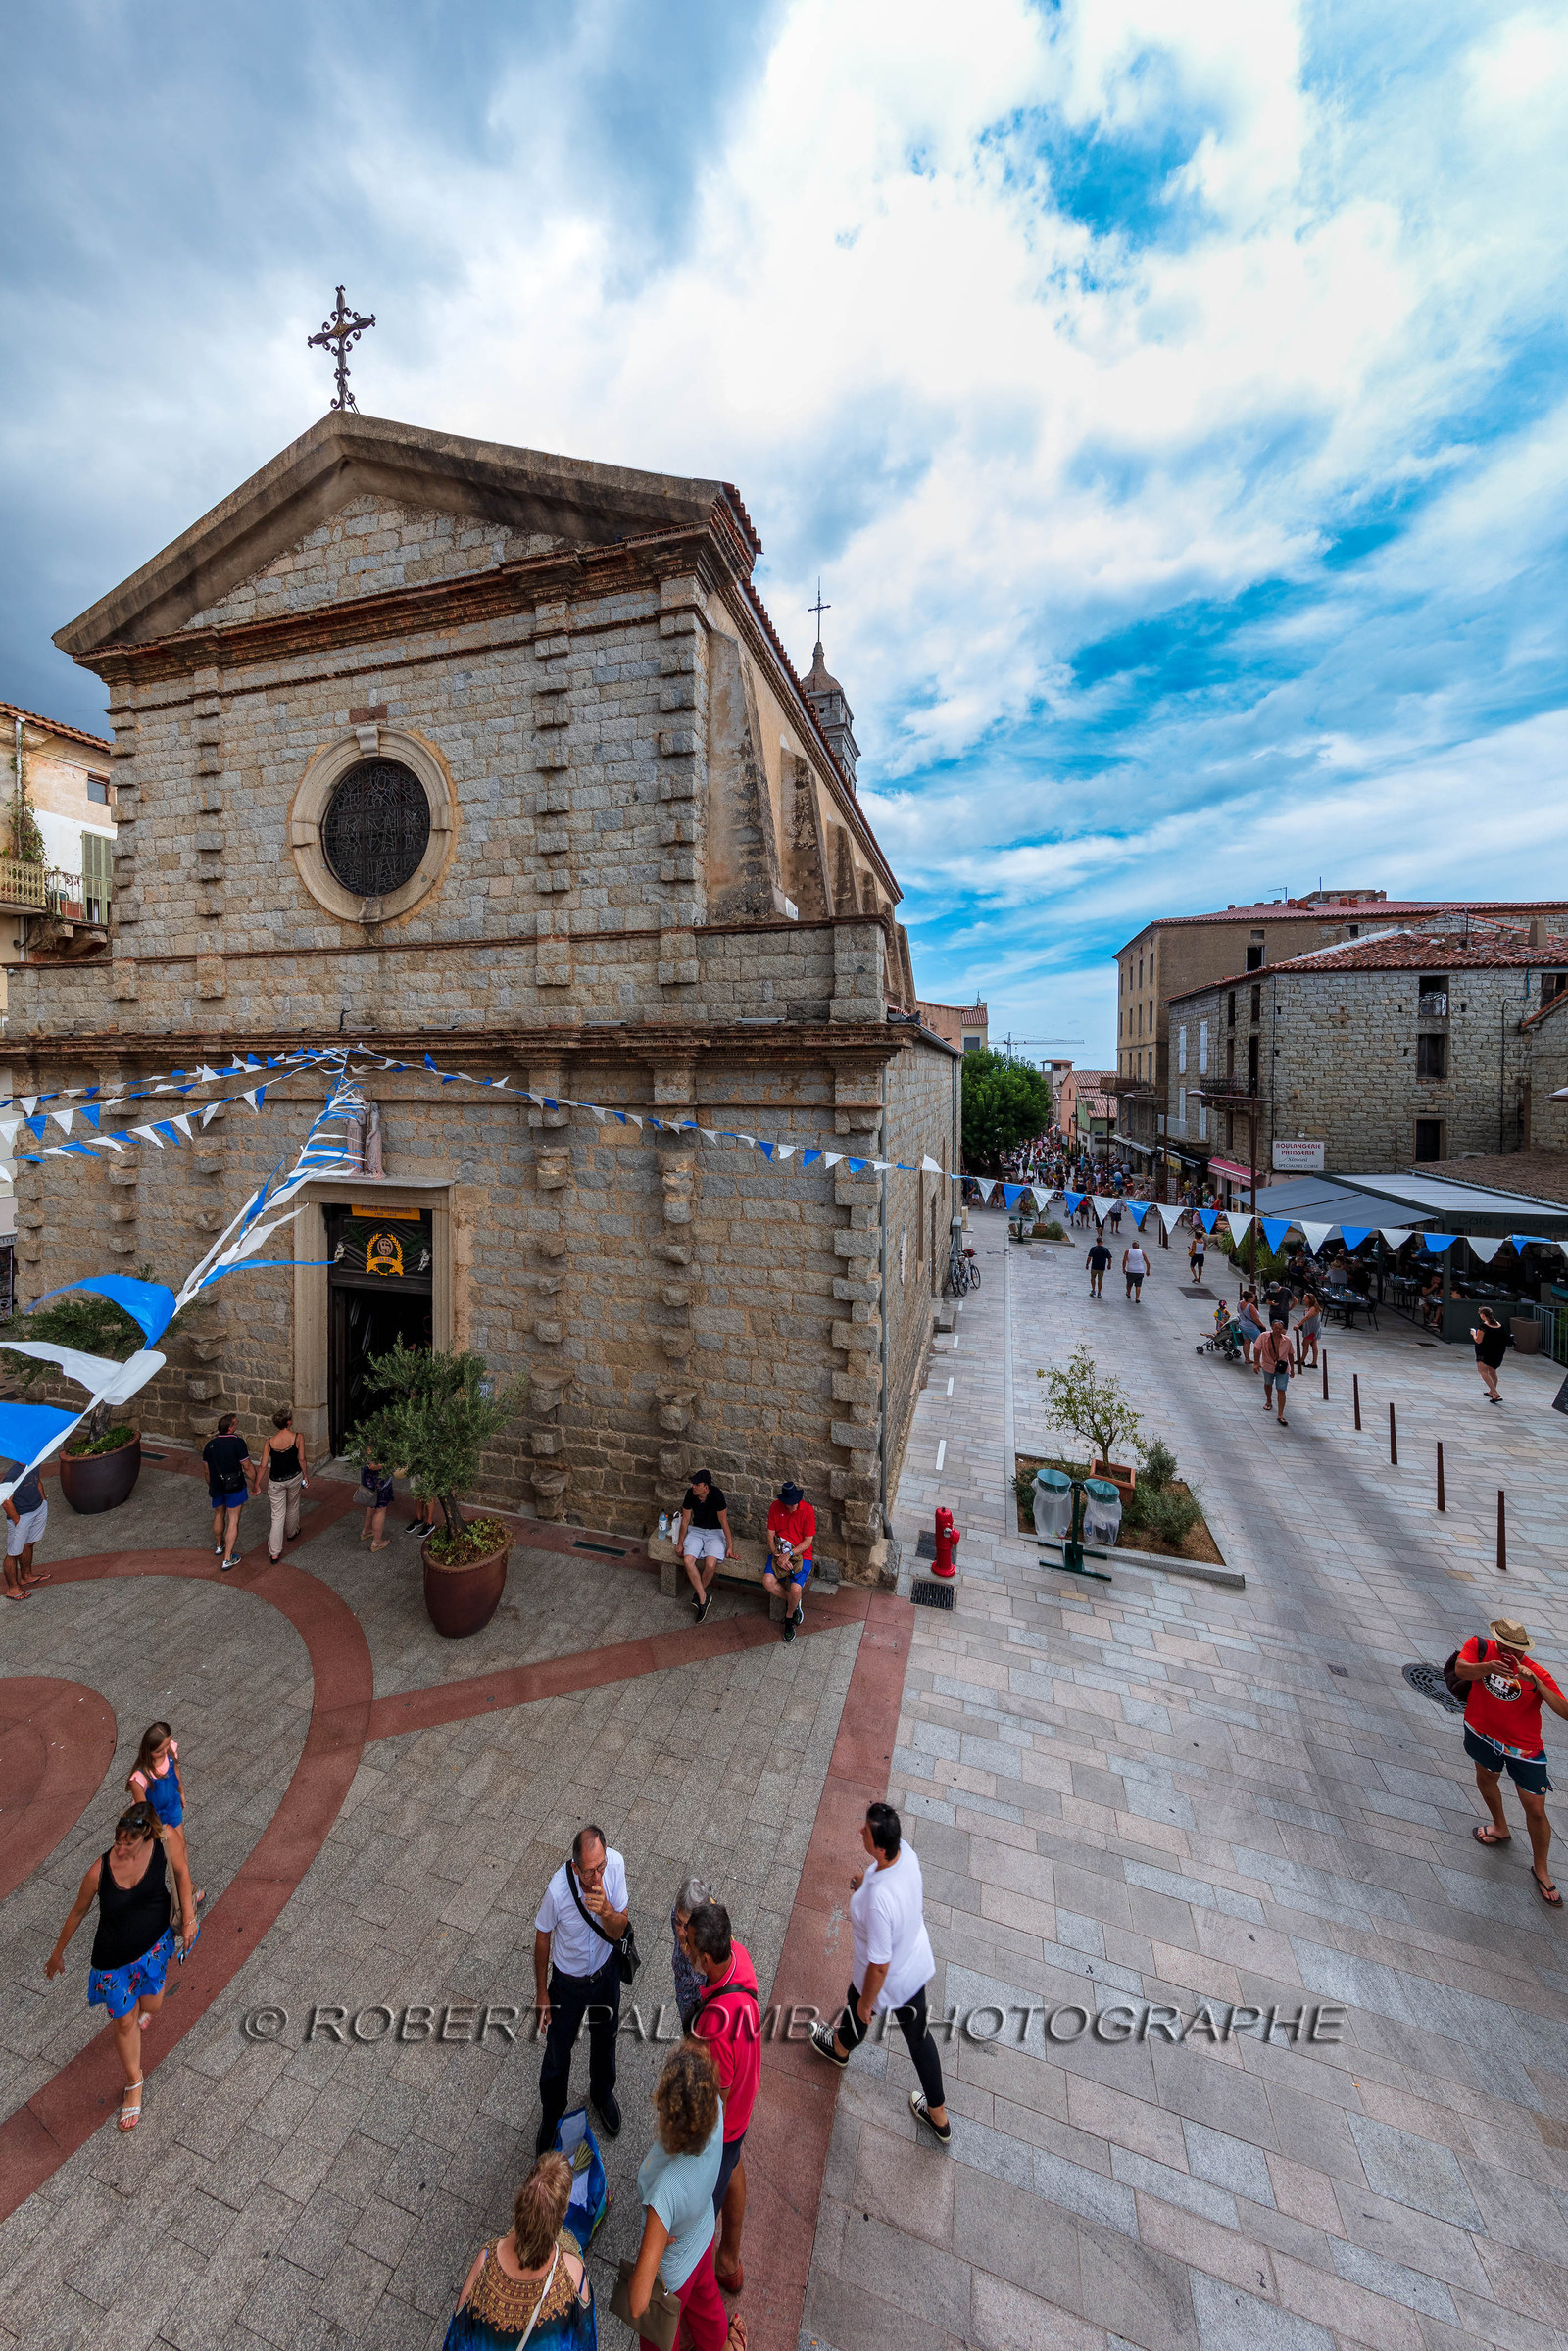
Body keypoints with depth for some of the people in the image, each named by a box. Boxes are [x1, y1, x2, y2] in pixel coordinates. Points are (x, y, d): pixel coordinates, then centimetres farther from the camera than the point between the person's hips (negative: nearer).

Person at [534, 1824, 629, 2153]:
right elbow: (542, 1938, -16)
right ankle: (551, 2117, 53)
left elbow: (618, 1931, -23)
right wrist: (542, 1993, -3)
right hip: (569, 1981, -2)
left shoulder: (615, 1863, -33)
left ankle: (602, 2093, 58)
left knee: (605, 2037, 27)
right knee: (558, 2052, 19)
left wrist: (605, 1909, -45)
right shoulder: (558, 1890, -38)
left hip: (606, 1969, 2)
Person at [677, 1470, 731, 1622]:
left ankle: (698, 1593, 2)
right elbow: (685, 1519, -1)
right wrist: (680, 1543, 2)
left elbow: (724, 1521, -14)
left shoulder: (716, 1495, -23)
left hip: (715, 1532, -3)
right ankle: (703, 1598, -10)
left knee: (711, 1564, -27)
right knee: (688, 1560, -24)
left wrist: (729, 1546, -11)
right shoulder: (690, 1493, -13)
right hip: (696, 1530, 3)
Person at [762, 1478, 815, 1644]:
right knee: (768, 1581, -23)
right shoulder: (775, 1507, -3)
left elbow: (808, 1541, -10)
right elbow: (771, 1535, 1)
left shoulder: (807, 1510, -12)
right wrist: (777, 1555, -15)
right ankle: (793, 1602, 5)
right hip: (779, 1552, 3)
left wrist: (789, 1554, -20)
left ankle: (789, 1617, 8)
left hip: (801, 1554, -3)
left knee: (795, 1589, -25)